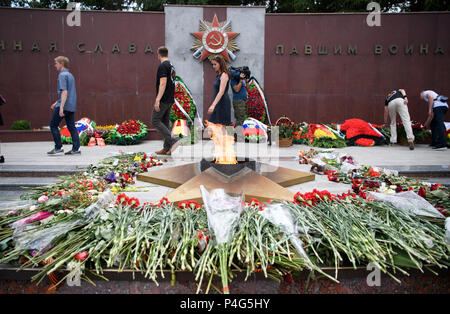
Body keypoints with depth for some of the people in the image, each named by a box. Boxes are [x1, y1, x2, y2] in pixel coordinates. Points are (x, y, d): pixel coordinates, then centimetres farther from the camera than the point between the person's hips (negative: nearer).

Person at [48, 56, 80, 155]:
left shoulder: (62, 75, -9)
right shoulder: (70, 75, 19)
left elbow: (64, 92, -20)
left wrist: (61, 107, -25)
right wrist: (56, 103, 31)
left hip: (64, 106, -8)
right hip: (72, 106, 8)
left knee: (53, 125, 3)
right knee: (71, 127, 6)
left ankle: (58, 148, 4)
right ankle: (76, 149, 3)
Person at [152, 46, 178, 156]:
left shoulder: (162, 66, -12)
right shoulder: (171, 66, 16)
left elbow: (163, 84, -22)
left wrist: (157, 100, -26)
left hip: (163, 100, -9)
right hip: (170, 100, 9)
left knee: (155, 120, -4)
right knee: (165, 122, 10)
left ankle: (172, 141, -13)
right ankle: (167, 149, 11)